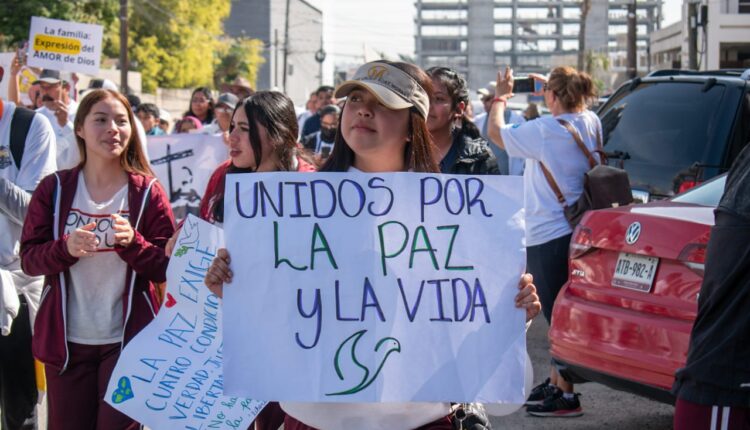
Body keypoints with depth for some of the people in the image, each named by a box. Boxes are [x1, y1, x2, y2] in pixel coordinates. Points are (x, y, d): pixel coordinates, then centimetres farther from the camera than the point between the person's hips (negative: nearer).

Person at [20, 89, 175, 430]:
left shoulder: (147, 192, -2)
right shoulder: (54, 189, 1)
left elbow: (166, 270, -3)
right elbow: (29, 259, -2)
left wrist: (132, 243, -22)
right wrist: (66, 248, -22)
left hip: (128, 340, -1)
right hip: (65, 339, 1)